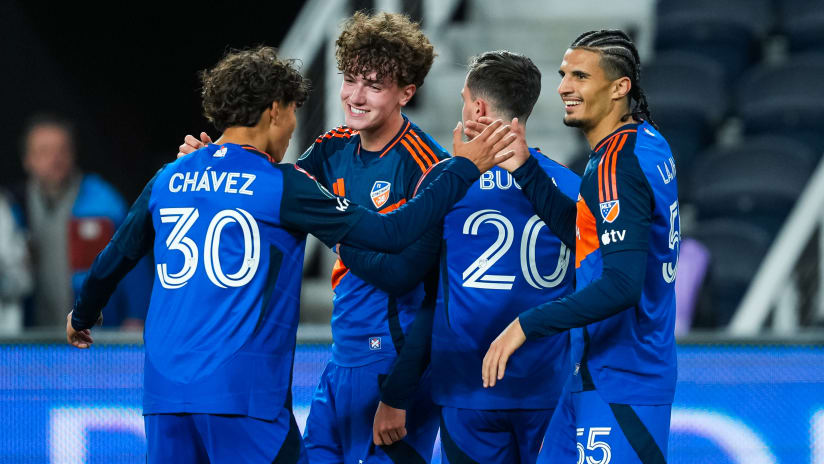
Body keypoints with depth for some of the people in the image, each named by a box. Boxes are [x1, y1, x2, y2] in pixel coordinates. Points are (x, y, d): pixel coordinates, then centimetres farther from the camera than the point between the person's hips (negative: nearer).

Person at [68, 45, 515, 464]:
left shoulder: (168, 181, 11)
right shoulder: (281, 185, -4)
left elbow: (114, 258, 23)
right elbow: (388, 234, -6)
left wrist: (83, 315, 44)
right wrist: (462, 170, 3)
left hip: (163, 390, 6)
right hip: (244, 391, -5)